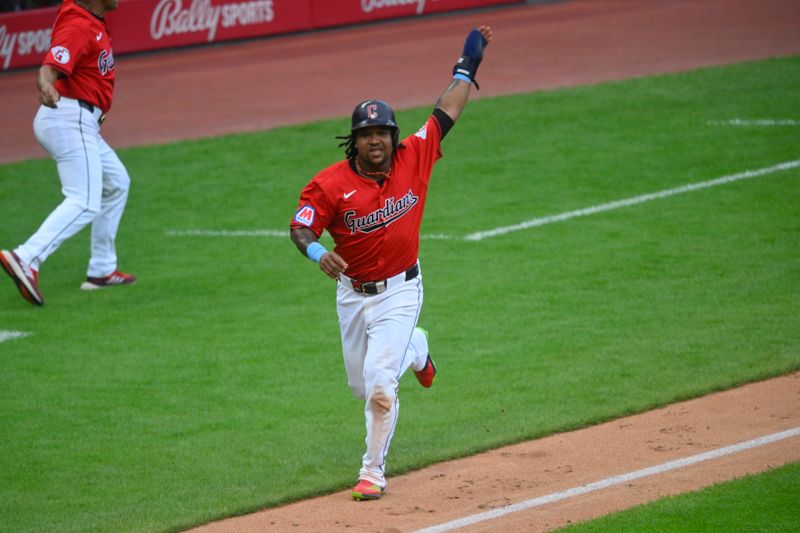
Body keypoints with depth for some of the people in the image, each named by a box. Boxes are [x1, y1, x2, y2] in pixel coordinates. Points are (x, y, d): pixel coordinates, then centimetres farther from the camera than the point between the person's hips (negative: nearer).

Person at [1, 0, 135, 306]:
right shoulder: (78, 26, -19)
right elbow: (49, 68, -35)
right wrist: (46, 87, -54)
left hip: (82, 124, 11)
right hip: (69, 118, -11)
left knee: (116, 184, 26)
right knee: (84, 203, -21)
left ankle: (102, 271, 30)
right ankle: (26, 259, -36)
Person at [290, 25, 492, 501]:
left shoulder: (414, 158, -8)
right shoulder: (331, 184, -13)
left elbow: (447, 113, 3)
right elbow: (300, 228, -12)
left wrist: (467, 68, 7)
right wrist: (318, 252, -33)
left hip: (400, 291, -2)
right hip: (352, 294, 2)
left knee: (379, 384, -15)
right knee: (362, 385, 18)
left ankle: (374, 472, -1)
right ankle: (415, 350, 51)